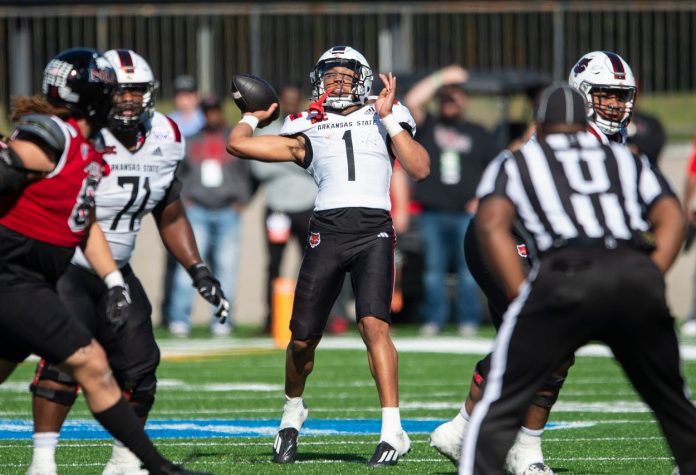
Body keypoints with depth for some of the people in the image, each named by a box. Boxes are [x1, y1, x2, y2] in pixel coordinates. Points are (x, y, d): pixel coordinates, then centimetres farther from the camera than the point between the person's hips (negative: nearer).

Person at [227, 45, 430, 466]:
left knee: (374, 324, -19)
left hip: (374, 230, -2)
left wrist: (389, 120, 1)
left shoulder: (384, 120, 16)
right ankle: (293, 410, 34)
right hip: (327, 230, 2)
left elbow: (421, 169, 3)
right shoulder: (307, 132, 17)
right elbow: (238, 144, 13)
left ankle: (393, 430, -20)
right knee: (303, 337, 5)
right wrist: (254, 115, 30)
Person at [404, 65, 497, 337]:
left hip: (467, 213, -1)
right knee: (433, 269, 2)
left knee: (468, 270, -3)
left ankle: (469, 320, 2)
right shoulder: (429, 127, 11)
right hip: (432, 213, 1)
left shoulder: (478, 135, 13)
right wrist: (441, 78, -8)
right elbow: (412, 102, -6)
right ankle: (434, 319, 8)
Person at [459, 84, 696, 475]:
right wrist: (650, 280, 12)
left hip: (568, 273, -3)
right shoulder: (627, 160, 31)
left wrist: (523, 294, 3)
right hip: (638, 272, 3)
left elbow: (492, 225, 5)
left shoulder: (515, 162, 23)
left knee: (500, 408, 0)